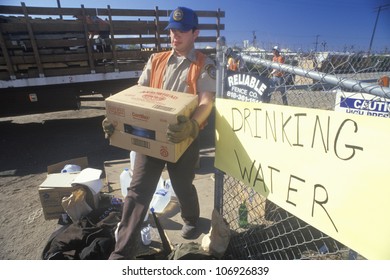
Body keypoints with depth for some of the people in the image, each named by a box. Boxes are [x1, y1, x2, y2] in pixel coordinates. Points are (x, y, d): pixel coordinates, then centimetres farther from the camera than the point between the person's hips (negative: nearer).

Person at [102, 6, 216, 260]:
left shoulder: (204, 65, -1)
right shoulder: (156, 60, 12)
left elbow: (207, 102, -15)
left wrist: (190, 126, -36)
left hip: (184, 137, -3)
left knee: (183, 186, 15)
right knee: (138, 190, 0)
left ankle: (191, 220, 49)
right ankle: (122, 253, 12)